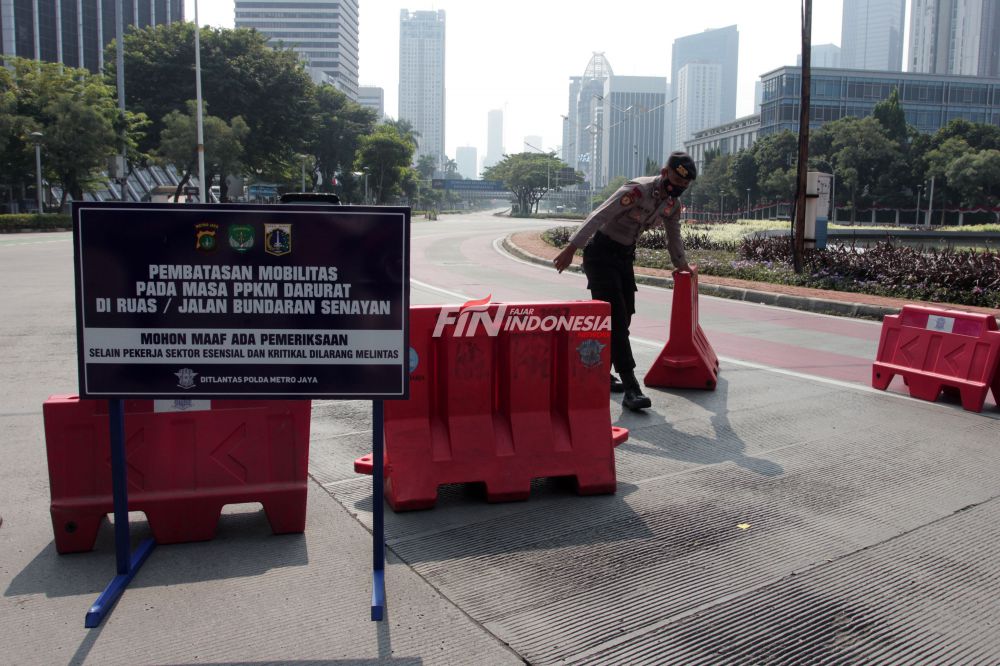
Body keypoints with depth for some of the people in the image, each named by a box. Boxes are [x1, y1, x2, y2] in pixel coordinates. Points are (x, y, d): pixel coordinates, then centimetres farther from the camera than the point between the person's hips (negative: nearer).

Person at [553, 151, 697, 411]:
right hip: (601, 253, -9)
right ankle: (630, 388, -20)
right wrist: (571, 249, -35)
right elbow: (599, 217, -29)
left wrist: (681, 264, 34)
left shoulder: (672, 204, 3)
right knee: (615, 317, -15)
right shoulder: (637, 190, -23)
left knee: (624, 316, 8)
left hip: (624, 256, 9)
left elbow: (674, 236, 22)